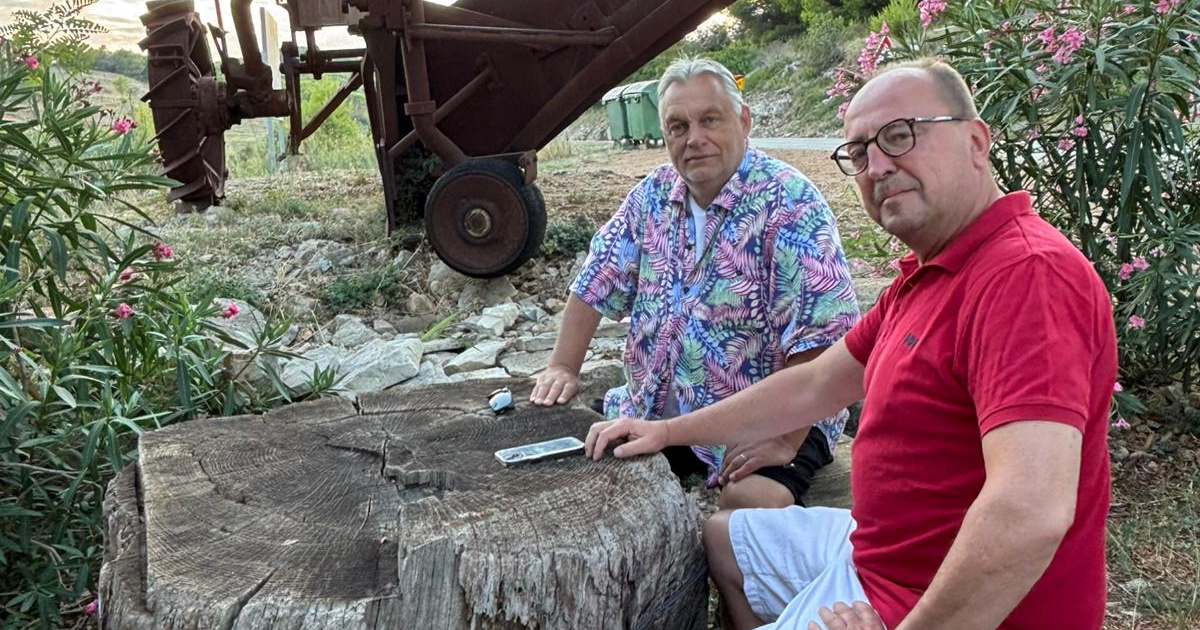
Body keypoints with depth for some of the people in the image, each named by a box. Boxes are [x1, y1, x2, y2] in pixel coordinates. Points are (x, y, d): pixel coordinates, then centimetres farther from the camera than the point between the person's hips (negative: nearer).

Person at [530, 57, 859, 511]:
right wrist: (562, 367, 0)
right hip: (654, 409, 6)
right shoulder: (653, 196, 4)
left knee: (752, 501, -31)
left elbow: (820, 336, -22)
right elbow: (596, 284, 10)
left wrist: (784, 441, -25)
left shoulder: (790, 205, -16)